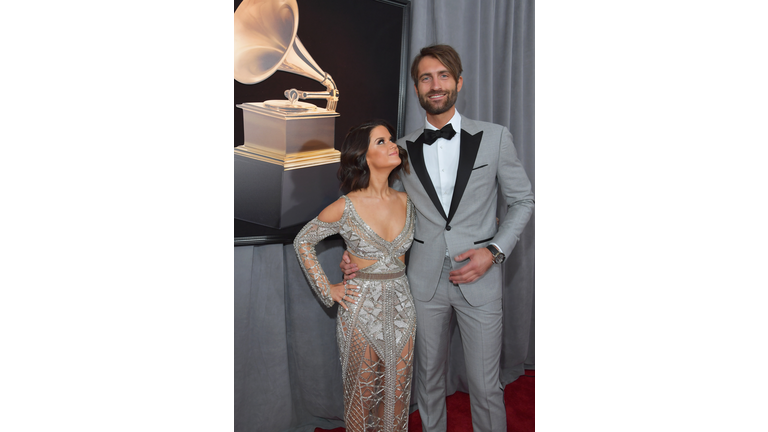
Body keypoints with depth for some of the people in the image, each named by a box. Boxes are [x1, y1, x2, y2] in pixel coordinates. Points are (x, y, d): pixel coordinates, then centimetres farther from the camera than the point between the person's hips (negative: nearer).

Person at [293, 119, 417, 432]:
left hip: (401, 306, 4)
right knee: (363, 393, 11)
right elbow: (302, 242, 0)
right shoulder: (346, 208, -13)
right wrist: (327, 289, -4)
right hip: (361, 309, -4)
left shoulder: (406, 202, 0)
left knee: (398, 391, 15)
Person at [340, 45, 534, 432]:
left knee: (485, 384, 7)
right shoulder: (403, 149, 4)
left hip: (479, 279, -2)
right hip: (425, 281, 2)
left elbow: (522, 200, 4)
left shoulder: (495, 138, -2)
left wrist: (494, 250, -9)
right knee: (428, 375, 17)